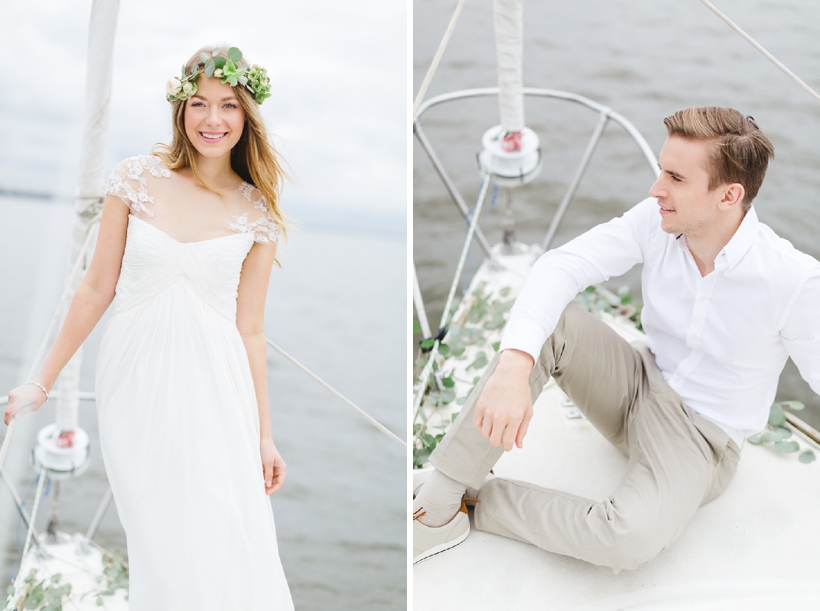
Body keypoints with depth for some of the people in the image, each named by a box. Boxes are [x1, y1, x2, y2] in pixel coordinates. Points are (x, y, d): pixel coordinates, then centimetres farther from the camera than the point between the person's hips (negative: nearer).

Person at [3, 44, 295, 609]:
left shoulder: (257, 212, 2)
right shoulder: (136, 178, 0)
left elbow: (250, 329, 5)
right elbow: (98, 288, 5)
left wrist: (264, 434, 5)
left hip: (213, 391, 1)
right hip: (136, 380, 0)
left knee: (228, 553, -4)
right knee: (164, 552, -3)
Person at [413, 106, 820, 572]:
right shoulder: (656, 220, -14)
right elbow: (560, 267, -24)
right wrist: (514, 365, -41)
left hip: (702, 440, -4)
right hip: (638, 387, 4)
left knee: (630, 541, -37)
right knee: (546, 321, -25)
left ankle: (477, 501, -13)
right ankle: (439, 505, -21)